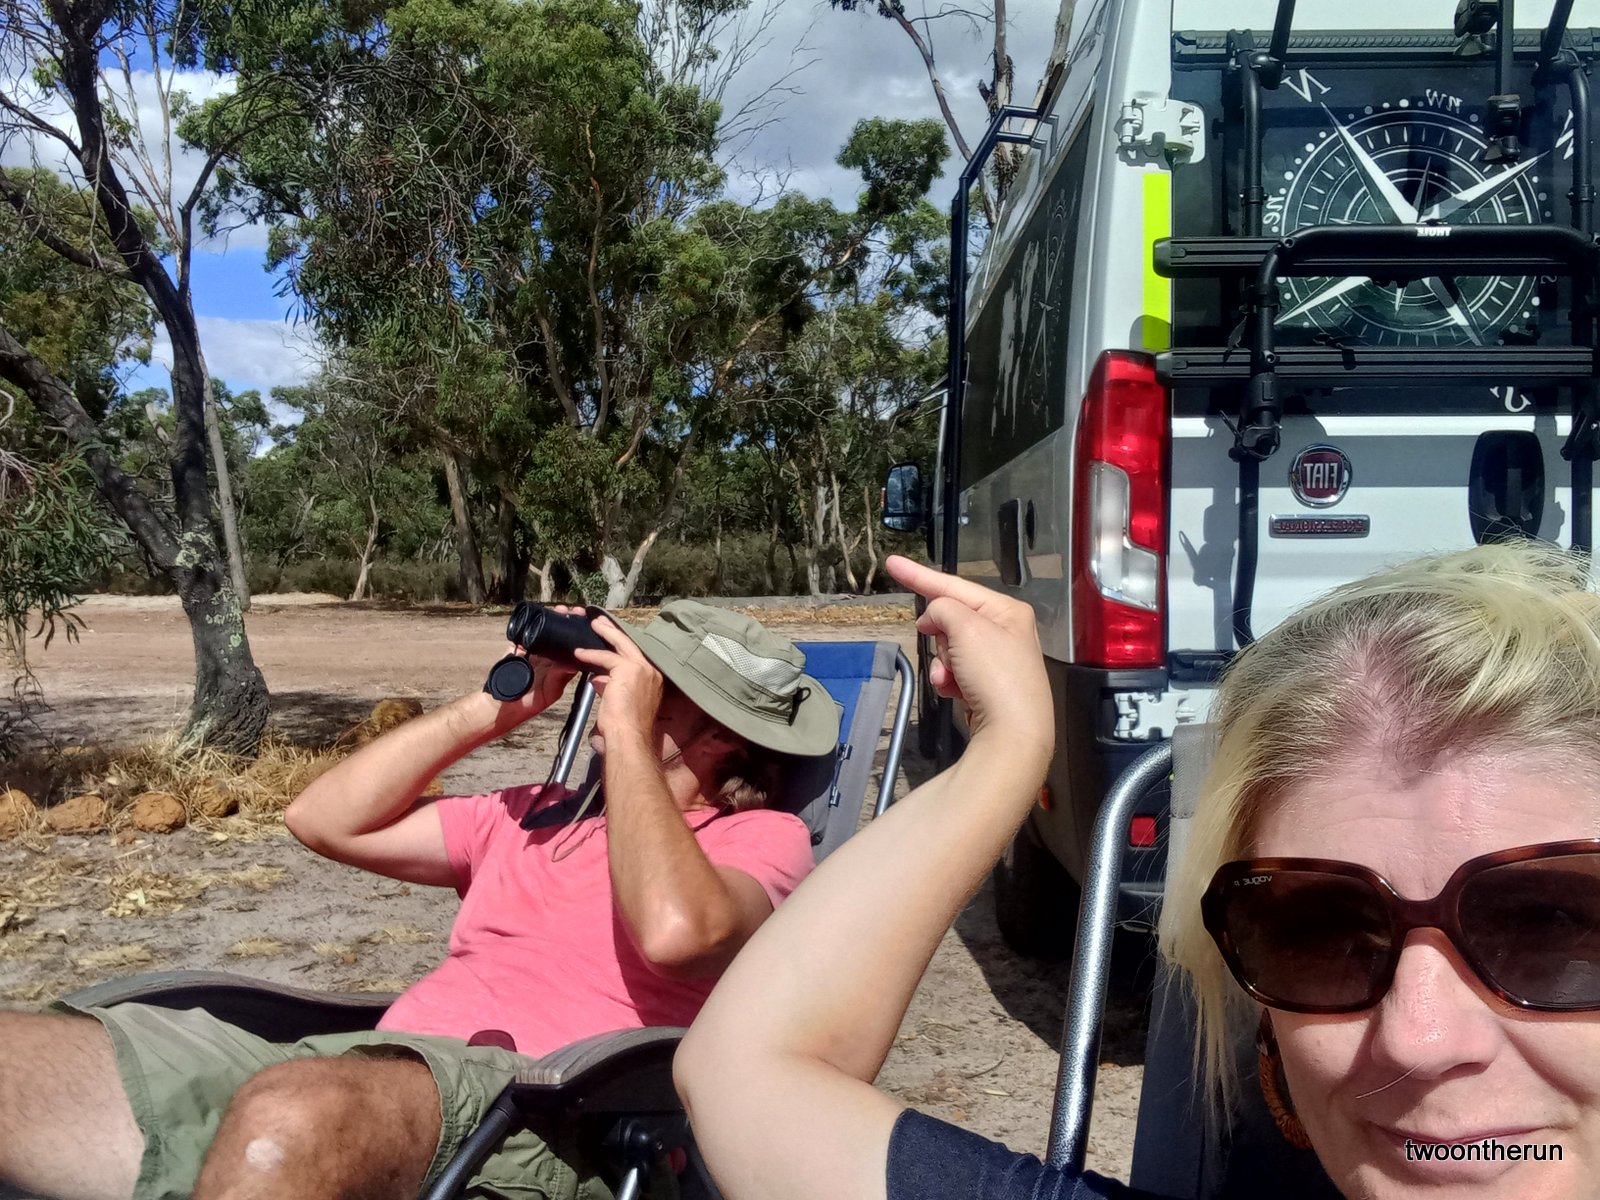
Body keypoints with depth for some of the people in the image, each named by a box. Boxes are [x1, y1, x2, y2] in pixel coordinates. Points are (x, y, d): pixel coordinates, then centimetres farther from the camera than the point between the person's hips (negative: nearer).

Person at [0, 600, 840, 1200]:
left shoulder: (761, 838, 10)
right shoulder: (537, 815, 31)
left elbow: (675, 930, -14)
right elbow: (323, 820, 27)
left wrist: (627, 733, -3)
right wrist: (498, 707, 20)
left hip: (529, 1103, -7)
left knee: (296, 1112, -41)